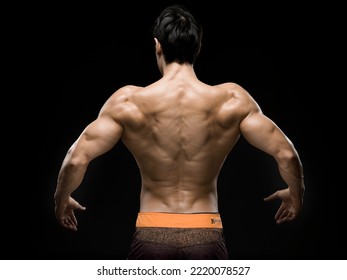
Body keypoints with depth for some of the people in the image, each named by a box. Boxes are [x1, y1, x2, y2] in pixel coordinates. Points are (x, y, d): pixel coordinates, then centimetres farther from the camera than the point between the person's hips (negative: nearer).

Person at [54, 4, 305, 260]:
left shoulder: (128, 101, -6)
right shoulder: (232, 99, -4)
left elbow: (76, 160, -7)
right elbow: (286, 154, -3)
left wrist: (61, 199, 13)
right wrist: (295, 194, 18)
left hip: (152, 238, 0)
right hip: (206, 238, 1)